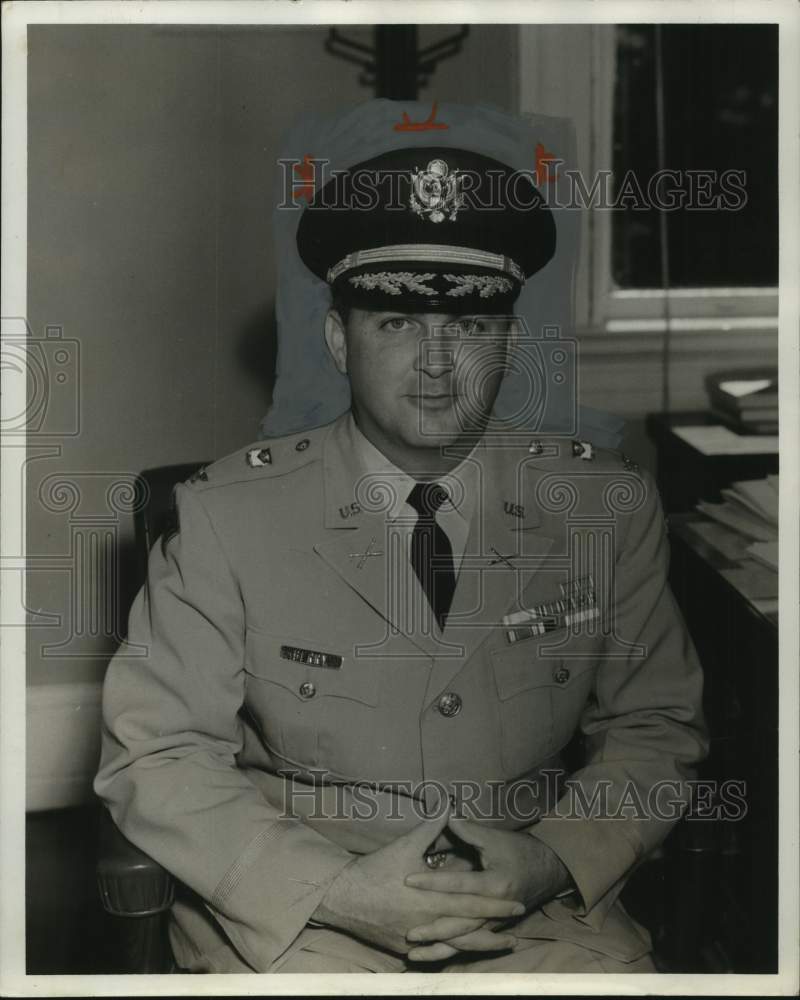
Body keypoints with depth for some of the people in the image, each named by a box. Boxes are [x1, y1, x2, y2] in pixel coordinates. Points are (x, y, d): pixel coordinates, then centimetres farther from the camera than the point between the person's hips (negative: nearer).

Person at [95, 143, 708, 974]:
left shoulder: (610, 507, 1)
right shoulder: (225, 516, -6)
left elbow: (654, 725, 9)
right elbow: (154, 753, -4)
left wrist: (553, 862, -9)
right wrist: (340, 891, -15)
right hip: (289, 920, -1)